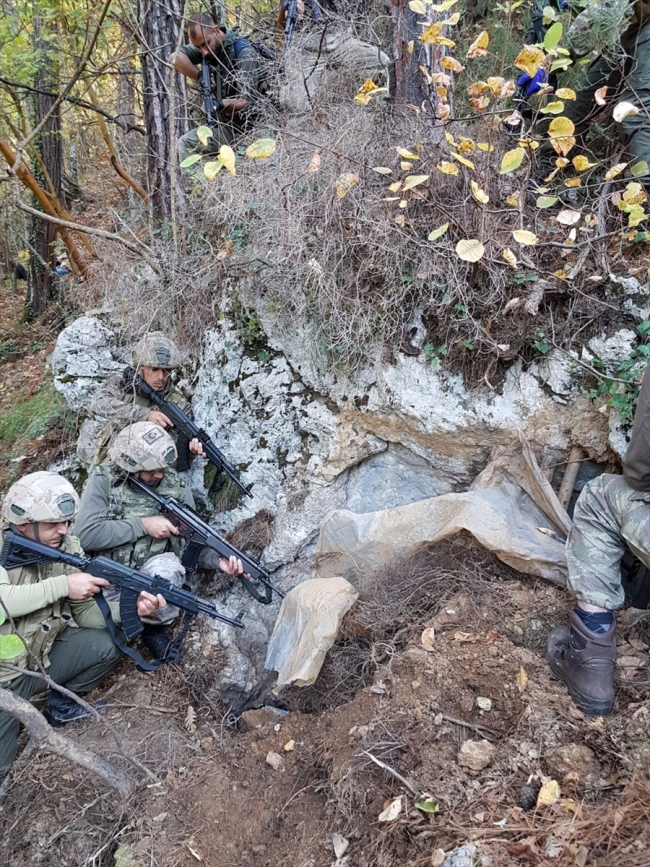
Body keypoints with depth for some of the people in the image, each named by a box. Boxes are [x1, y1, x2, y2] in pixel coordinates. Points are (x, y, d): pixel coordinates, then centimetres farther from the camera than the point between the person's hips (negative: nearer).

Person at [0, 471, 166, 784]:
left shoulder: (67, 548, -8)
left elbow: (86, 613, -7)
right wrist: (62, 585, -34)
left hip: (43, 654, 4)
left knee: (105, 645, -14)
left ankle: (60, 706, 12)